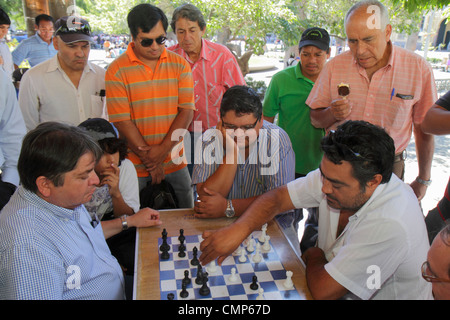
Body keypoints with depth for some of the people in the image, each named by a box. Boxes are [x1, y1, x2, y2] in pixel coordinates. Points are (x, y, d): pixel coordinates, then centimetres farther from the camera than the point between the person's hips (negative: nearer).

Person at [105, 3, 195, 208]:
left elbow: (186, 110, -3)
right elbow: (122, 121, -10)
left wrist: (163, 150, -14)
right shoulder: (117, 70, -6)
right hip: (134, 168, -2)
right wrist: (151, 161, -11)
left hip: (174, 163, 3)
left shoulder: (180, 65, 3)